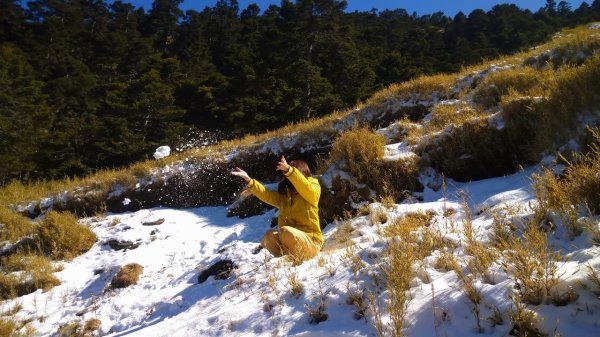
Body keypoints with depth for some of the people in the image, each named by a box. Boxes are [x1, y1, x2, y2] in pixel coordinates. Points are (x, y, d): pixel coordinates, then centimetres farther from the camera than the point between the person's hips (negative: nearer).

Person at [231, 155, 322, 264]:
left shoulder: (313, 188, -1)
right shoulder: (284, 194, 15)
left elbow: (306, 188, -24)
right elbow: (267, 195, 0)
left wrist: (288, 169, -37)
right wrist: (249, 180, -13)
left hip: (311, 242, -5)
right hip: (289, 239, 5)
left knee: (285, 231, -31)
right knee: (269, 237, -21)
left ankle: (297, 258, -10)